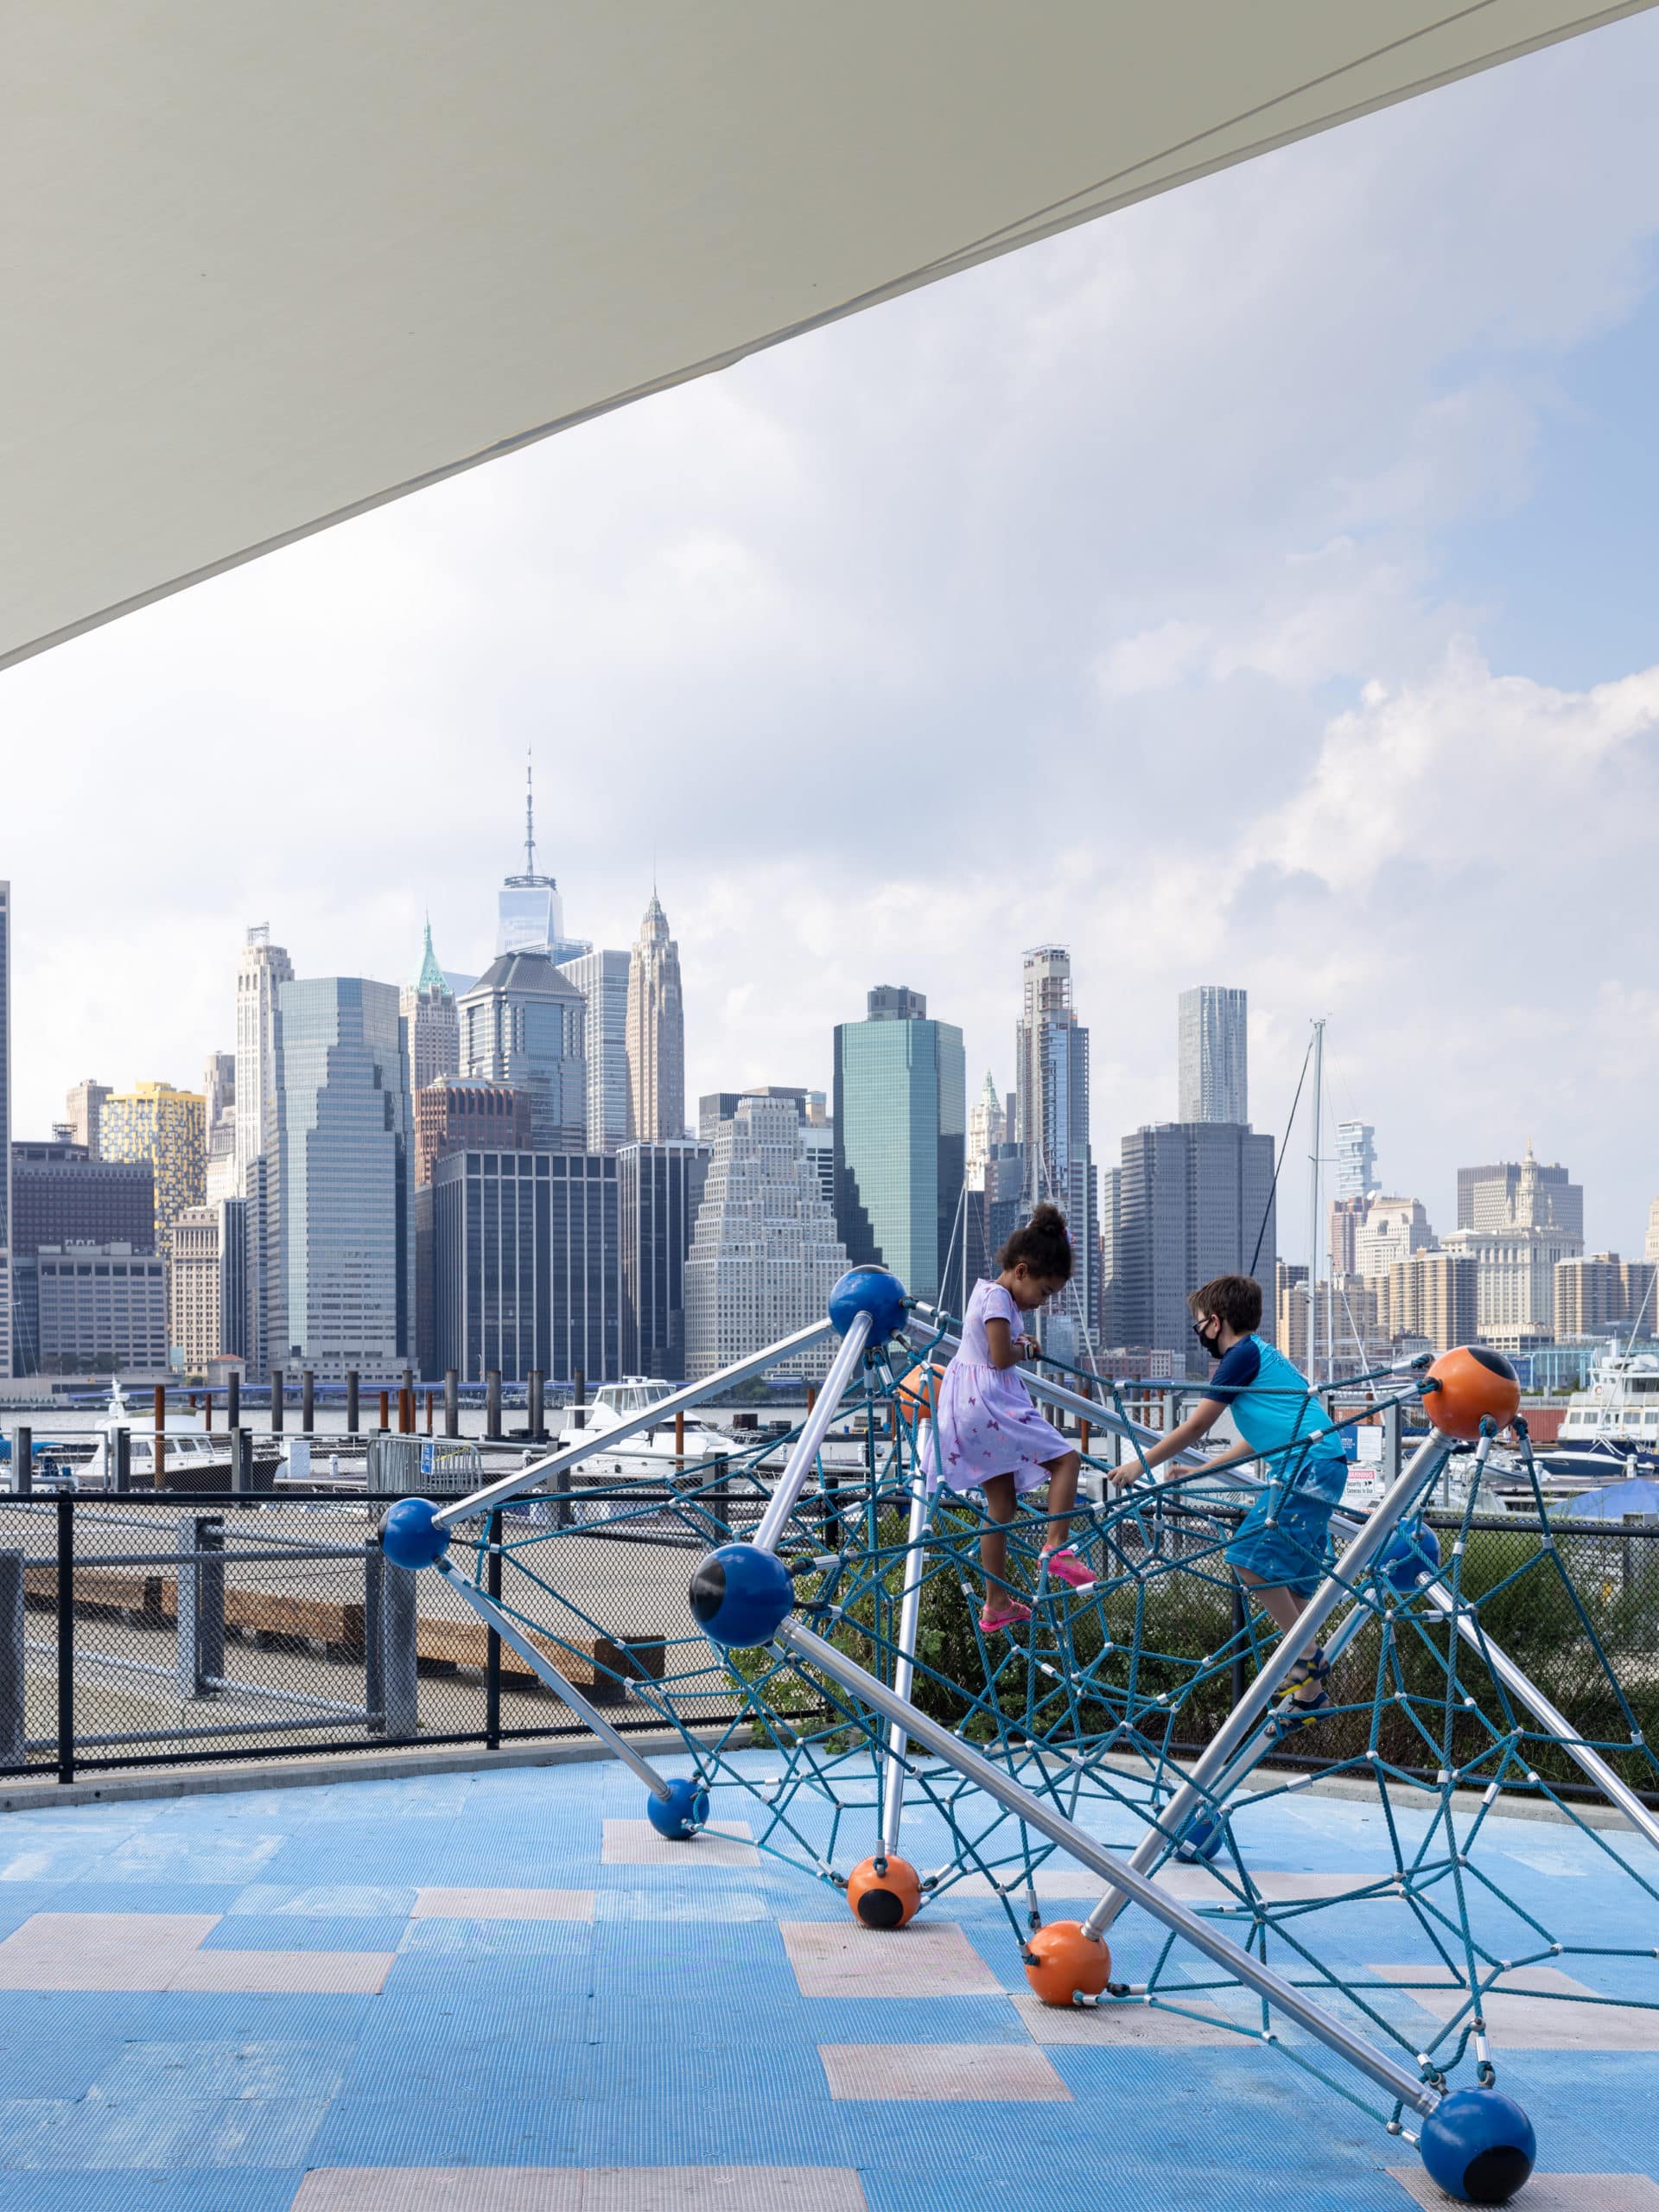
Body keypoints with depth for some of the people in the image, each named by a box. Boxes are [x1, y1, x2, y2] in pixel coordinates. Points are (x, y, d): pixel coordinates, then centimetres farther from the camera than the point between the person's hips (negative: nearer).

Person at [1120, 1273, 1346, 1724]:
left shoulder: (1242, 1355, -4)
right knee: (1292, 1577, 9)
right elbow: (1259, 1440, 32)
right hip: (1321, 1467, 10)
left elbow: (1195, 1427, -3)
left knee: (1249, 1557, -14)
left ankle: (1307, 1655, -9)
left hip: (1307, 1463, -10)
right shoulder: (1262, 1355, 25)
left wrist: (1141, 1463, 7)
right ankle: (1310, 1692, 11)